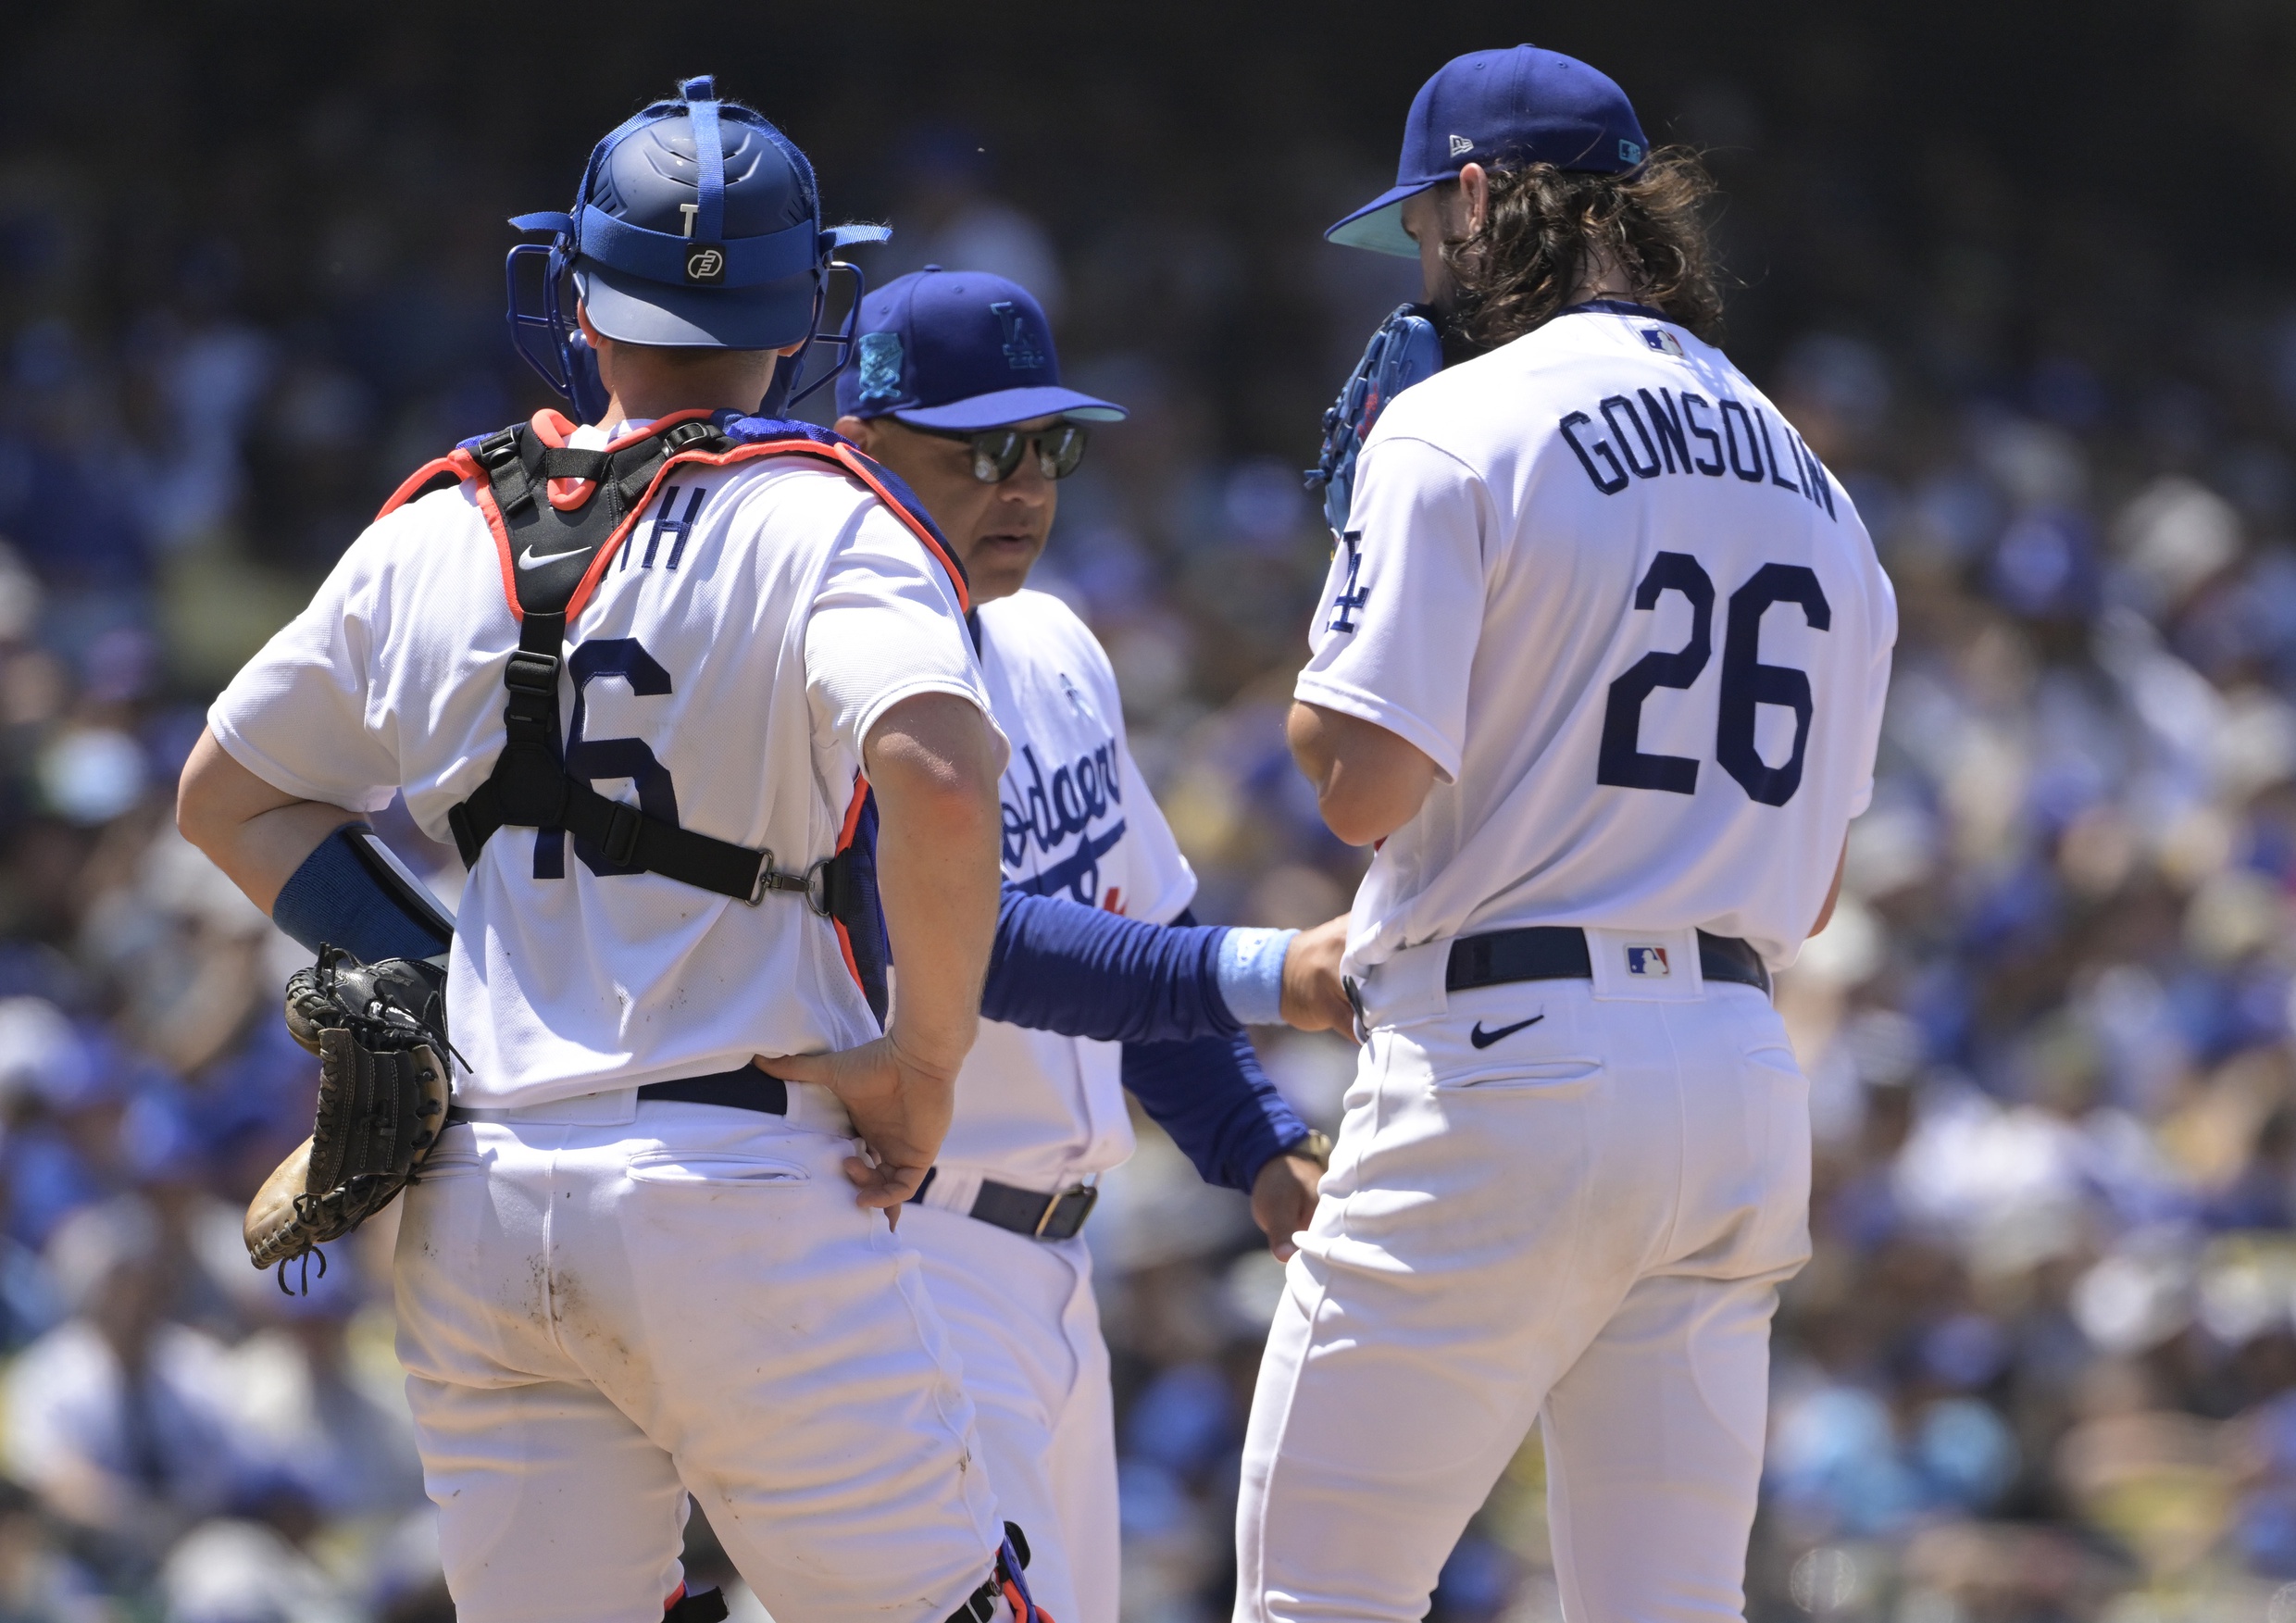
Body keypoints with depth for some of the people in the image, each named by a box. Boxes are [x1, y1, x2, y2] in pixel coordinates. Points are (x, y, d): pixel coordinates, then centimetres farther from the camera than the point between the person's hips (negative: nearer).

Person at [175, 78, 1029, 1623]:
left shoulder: (437, 536, 10)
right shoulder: (822, 521, -6)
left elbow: (231, 794, 21)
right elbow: (938, 775, -24)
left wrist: (431, 981, 14)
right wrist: (923, 1061, -12)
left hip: (473, 1204, 5)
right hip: (744, 1192, -5)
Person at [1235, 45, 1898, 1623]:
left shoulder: (1458, 430, -7)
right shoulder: (1815, 487, 16)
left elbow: (1364, 781, -15)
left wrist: (1342, 631, 5)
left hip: (1508, 1077, -7)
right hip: (1747, 1076, 7)